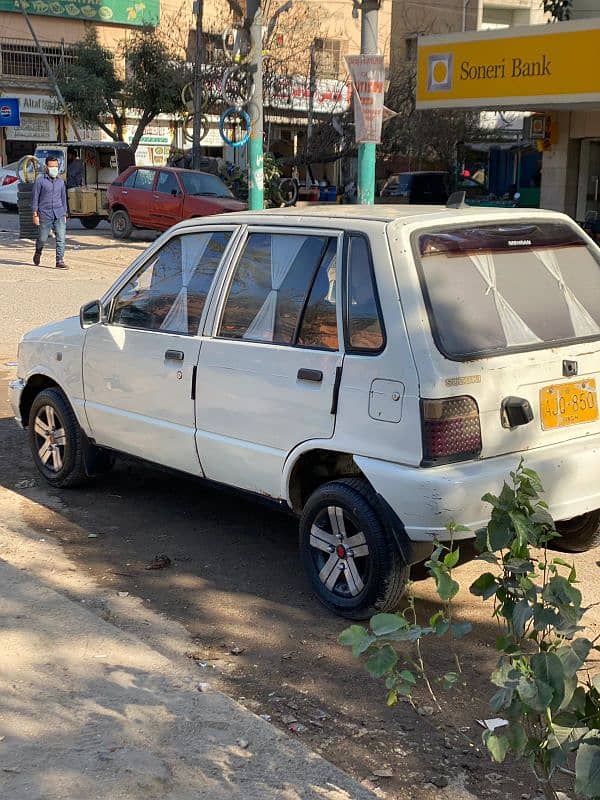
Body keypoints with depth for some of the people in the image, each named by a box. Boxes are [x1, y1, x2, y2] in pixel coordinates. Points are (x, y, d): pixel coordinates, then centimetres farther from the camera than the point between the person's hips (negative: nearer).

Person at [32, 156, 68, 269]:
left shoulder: (60, 182, 11)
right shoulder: (40, 180, -2)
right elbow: (35, 197, -1)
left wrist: (64, 214, 16)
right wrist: (35, 214, -6)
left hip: (59, 215, 3)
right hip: (45, 214, -3)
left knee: (61, 238, -9)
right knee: (42, 238, 7)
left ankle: (60, 261, -7)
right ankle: (38, 253, 36)